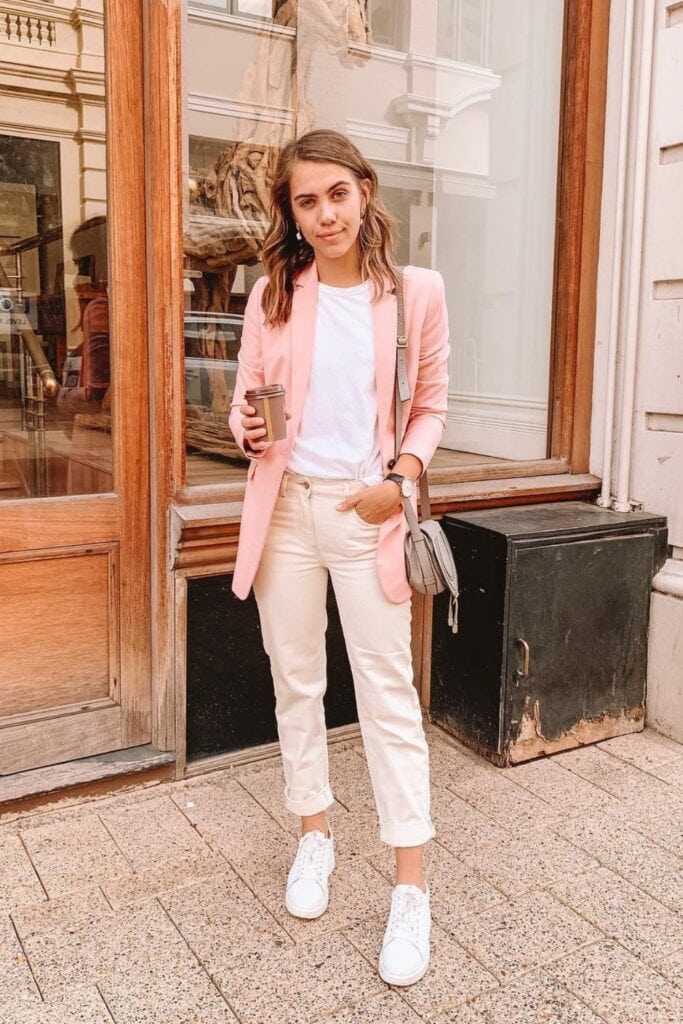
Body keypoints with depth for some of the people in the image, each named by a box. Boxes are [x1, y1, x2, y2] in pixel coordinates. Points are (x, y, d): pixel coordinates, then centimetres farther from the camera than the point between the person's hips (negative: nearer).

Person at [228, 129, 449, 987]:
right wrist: (249, 431, -17)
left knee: (389, 693, 0)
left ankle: (410, 889, 12)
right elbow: (244, 402, 6)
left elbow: (431, 405, 5)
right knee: (295, 682, 12)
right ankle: (314, 834, 33)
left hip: (368, 511, -2)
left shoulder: (416, 292, -2)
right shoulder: (272, 294, 2)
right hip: (285, 507, 3)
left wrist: (400, 479, -11)